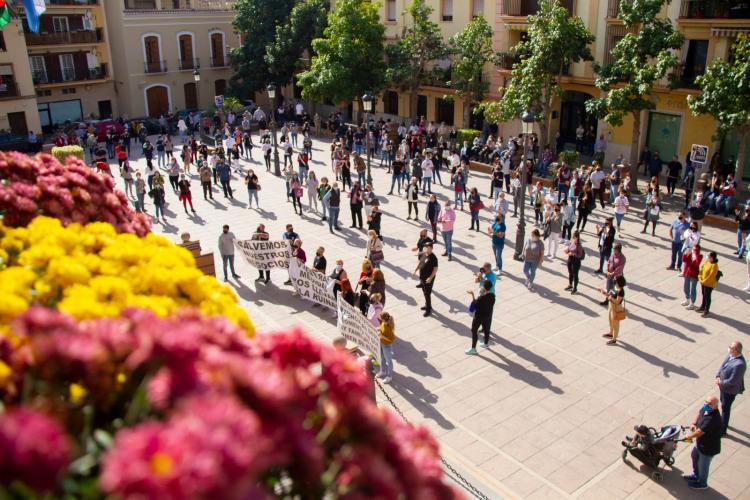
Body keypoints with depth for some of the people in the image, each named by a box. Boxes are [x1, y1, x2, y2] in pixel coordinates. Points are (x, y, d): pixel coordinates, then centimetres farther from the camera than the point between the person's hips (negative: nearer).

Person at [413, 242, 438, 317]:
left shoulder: (433, 258, -22)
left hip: (428, 279, -8)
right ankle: (427, 305, 38)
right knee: (424, 292, 21)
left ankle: (429, 310, 8)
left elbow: (435, 269, -23)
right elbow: (420, 263, 18)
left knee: (427, 294, -3)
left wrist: (430, 278, -28)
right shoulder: (423, 254, 3)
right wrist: (415, 270, 15)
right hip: (422, 277, 8)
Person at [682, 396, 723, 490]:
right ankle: (696, 475, 56)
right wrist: (694, 423, -1)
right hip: (700, 442, 8)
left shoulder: (713, 419, -40)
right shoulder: (705, 409, -15)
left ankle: (702, 484, 45)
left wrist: (688, 436, -16)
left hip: (708, 448, -8)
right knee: (694, 456, 30)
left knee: (703, 465, 17)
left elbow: (699, 432, -34)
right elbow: (700, 413, 11)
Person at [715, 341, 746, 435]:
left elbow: (732, 381, -31)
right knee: (723, 403, 28)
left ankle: (723, 430, 29)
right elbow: (723, 364, 4)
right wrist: (718, 376, -7)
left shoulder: (739, 364, -38)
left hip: (730, 389, -8)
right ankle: (723, 421, 53)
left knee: (725, 407, 10)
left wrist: (721, 383, -16)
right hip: (723, 385, 8)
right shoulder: (730, 354, -13)